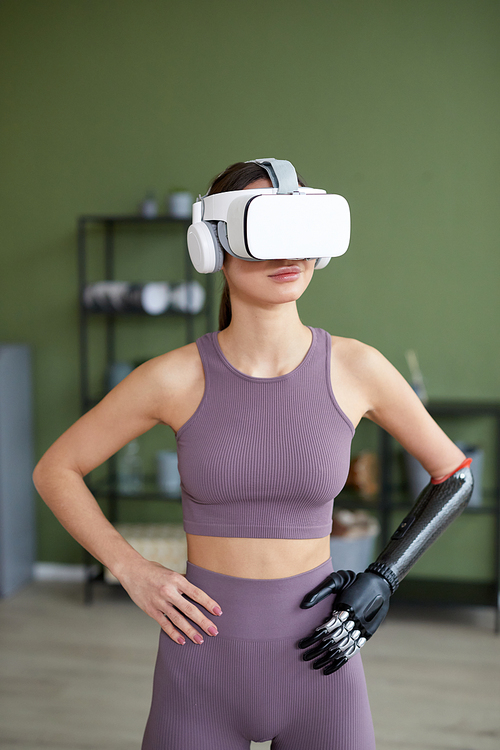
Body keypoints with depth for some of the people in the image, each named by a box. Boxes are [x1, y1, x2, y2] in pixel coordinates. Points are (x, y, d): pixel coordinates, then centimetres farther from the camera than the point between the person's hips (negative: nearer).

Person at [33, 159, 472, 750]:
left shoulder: (355, 368, -8)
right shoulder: (176, 377, -10)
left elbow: (452, 470, 8)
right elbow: (55, 471, 3)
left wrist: (385, 578, -3)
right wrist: (133, 573, -7)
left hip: (318, 662, 1)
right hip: (204, 663, 0)